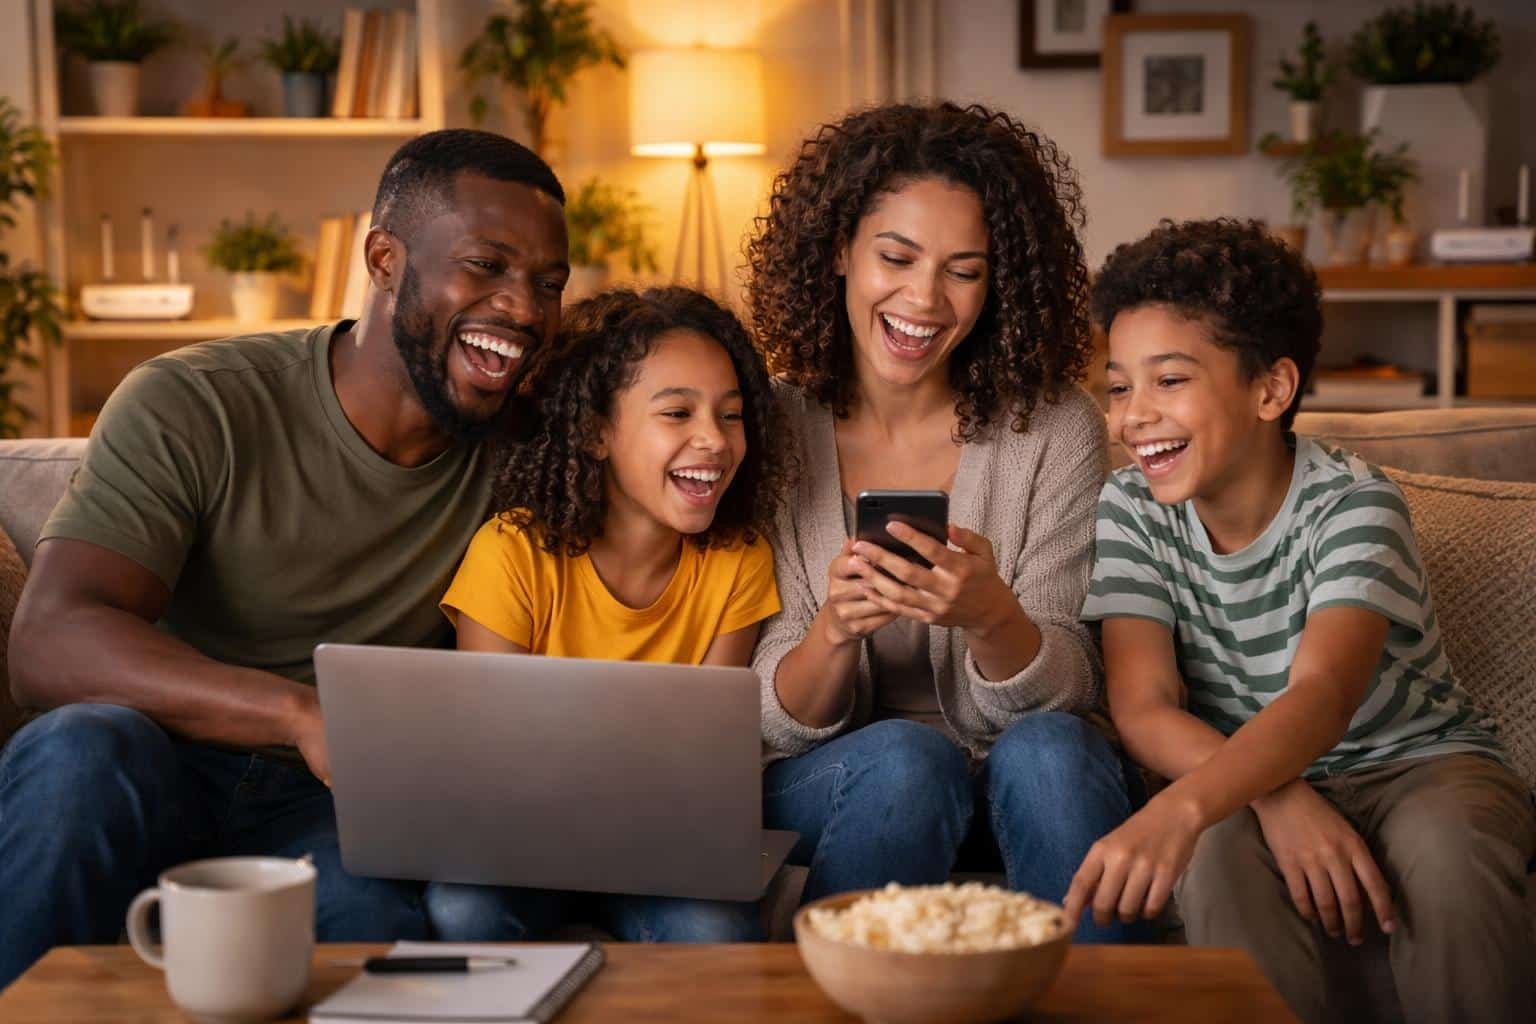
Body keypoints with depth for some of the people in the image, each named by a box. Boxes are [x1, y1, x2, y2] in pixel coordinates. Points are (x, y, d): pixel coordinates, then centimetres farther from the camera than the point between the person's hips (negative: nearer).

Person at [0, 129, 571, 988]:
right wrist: (300, 711, -36)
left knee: (378, 916, -34)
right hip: (162, 773, -1)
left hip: (336, 808, 1)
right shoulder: (190, 406, -9)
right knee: (82, 752, -35)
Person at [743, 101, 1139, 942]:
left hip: (1017, 795, 1)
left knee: (1047, 749, -30)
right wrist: (833, 630, -27)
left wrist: (991, 616, -30)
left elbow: (1065, 696, -8)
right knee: (902, 757, -31)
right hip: (828, 792, 0)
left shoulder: (1054, 431, -4)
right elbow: (777, 723, -4)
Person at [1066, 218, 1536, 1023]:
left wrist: (1177, 809, -54)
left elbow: (1322, 695, -34)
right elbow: (1142, 706, -15)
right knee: (1222, 852, -33)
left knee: (1446, 848, -35)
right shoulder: (1132, 509, -6)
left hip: (1413, 756, -1)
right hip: (1251, 778, 2)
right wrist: (1280, 803, -35)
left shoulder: (1355, 504, -18)